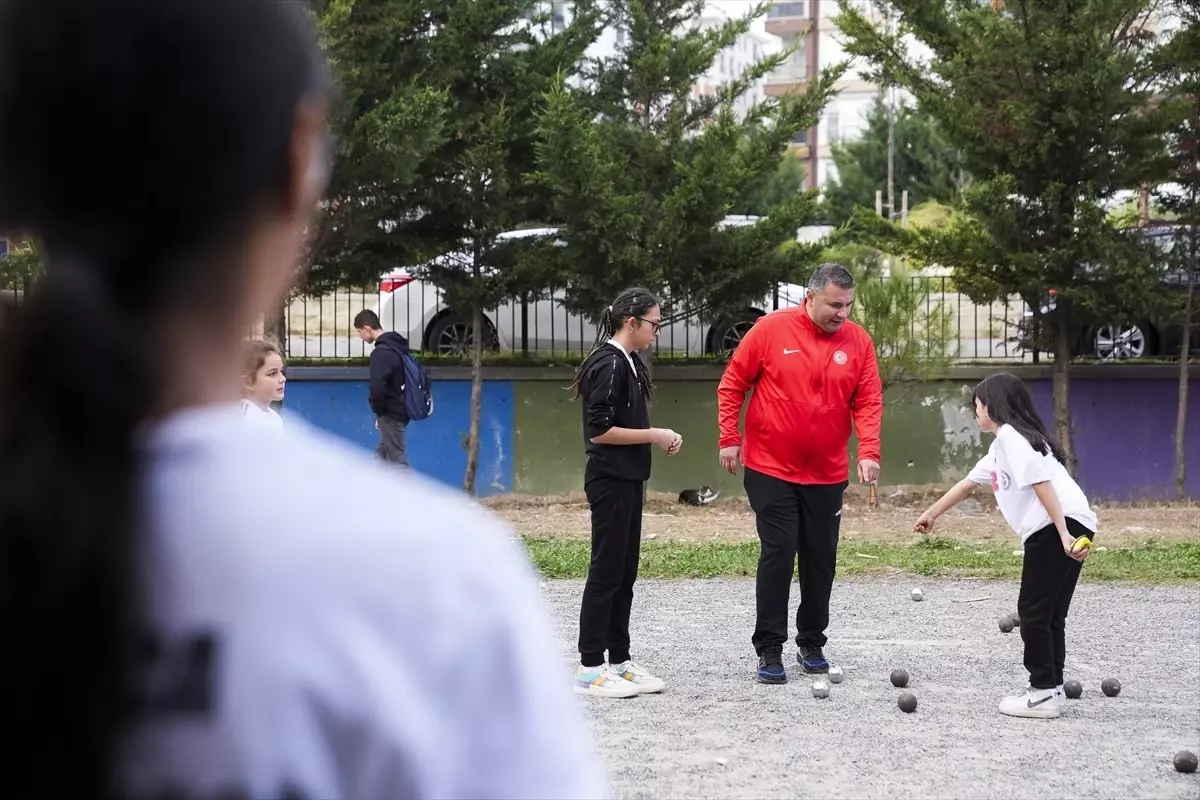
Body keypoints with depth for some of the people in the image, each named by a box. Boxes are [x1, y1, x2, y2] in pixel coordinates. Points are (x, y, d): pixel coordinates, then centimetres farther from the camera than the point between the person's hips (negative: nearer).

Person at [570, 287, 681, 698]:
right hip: (610, 482, -10)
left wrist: (659, 436, 6)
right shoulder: (608, 364, -16)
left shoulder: (627, 363, 13)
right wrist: (653, 436, -16)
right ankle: (590, 667, 1)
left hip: (627, 480, 10)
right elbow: (599, 430, -21)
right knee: (606, 572, -4)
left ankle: (619, 659, 19)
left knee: (624, 573, 12)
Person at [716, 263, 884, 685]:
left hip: (827, 474, 3)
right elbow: (732, 385, -2)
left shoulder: (858, 341, -2)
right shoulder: (770, 330, -9)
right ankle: (770, 649, 2)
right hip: (771, 469, -3)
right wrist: (729, 438, -5)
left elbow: (868, 401, -1)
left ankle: (812, 643, 24)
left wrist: (868, 452, -14)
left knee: (821, 558, 9)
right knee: (778, 554, -5)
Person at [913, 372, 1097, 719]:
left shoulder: (1010, 436, -2)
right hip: (1053, 531, 9)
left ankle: (1044, 694, -3)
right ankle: (1051, 689, 17)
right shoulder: (1001, 445, 28)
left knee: (1034, 610, -4)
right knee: (1048, 613, 13)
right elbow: (967, 483, 42)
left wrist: (1063, 534, -23)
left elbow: (1042, 482, -14)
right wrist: (931, 514, 53)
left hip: (1062, 526, -9)